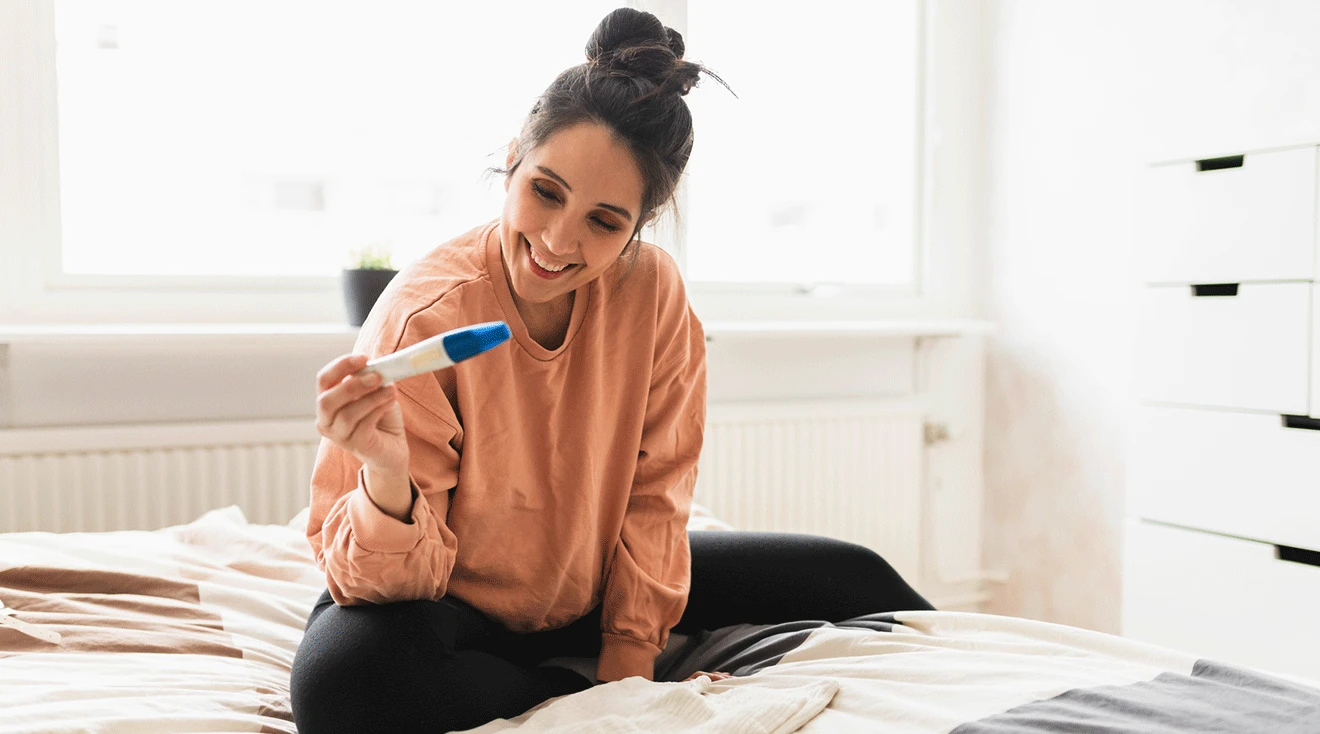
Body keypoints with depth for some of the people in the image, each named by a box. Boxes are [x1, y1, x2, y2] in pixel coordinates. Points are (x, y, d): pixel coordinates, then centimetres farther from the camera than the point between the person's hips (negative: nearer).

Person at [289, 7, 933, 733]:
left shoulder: (653, 290, -16)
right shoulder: (424, 317, -27)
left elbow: (653, 491, -7)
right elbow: (388, 579, -25)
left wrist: (629, 658, -10)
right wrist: (388, 477, -46)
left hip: (591, 587, 3)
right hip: (451, 604, -2)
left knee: (854, 581, -3)